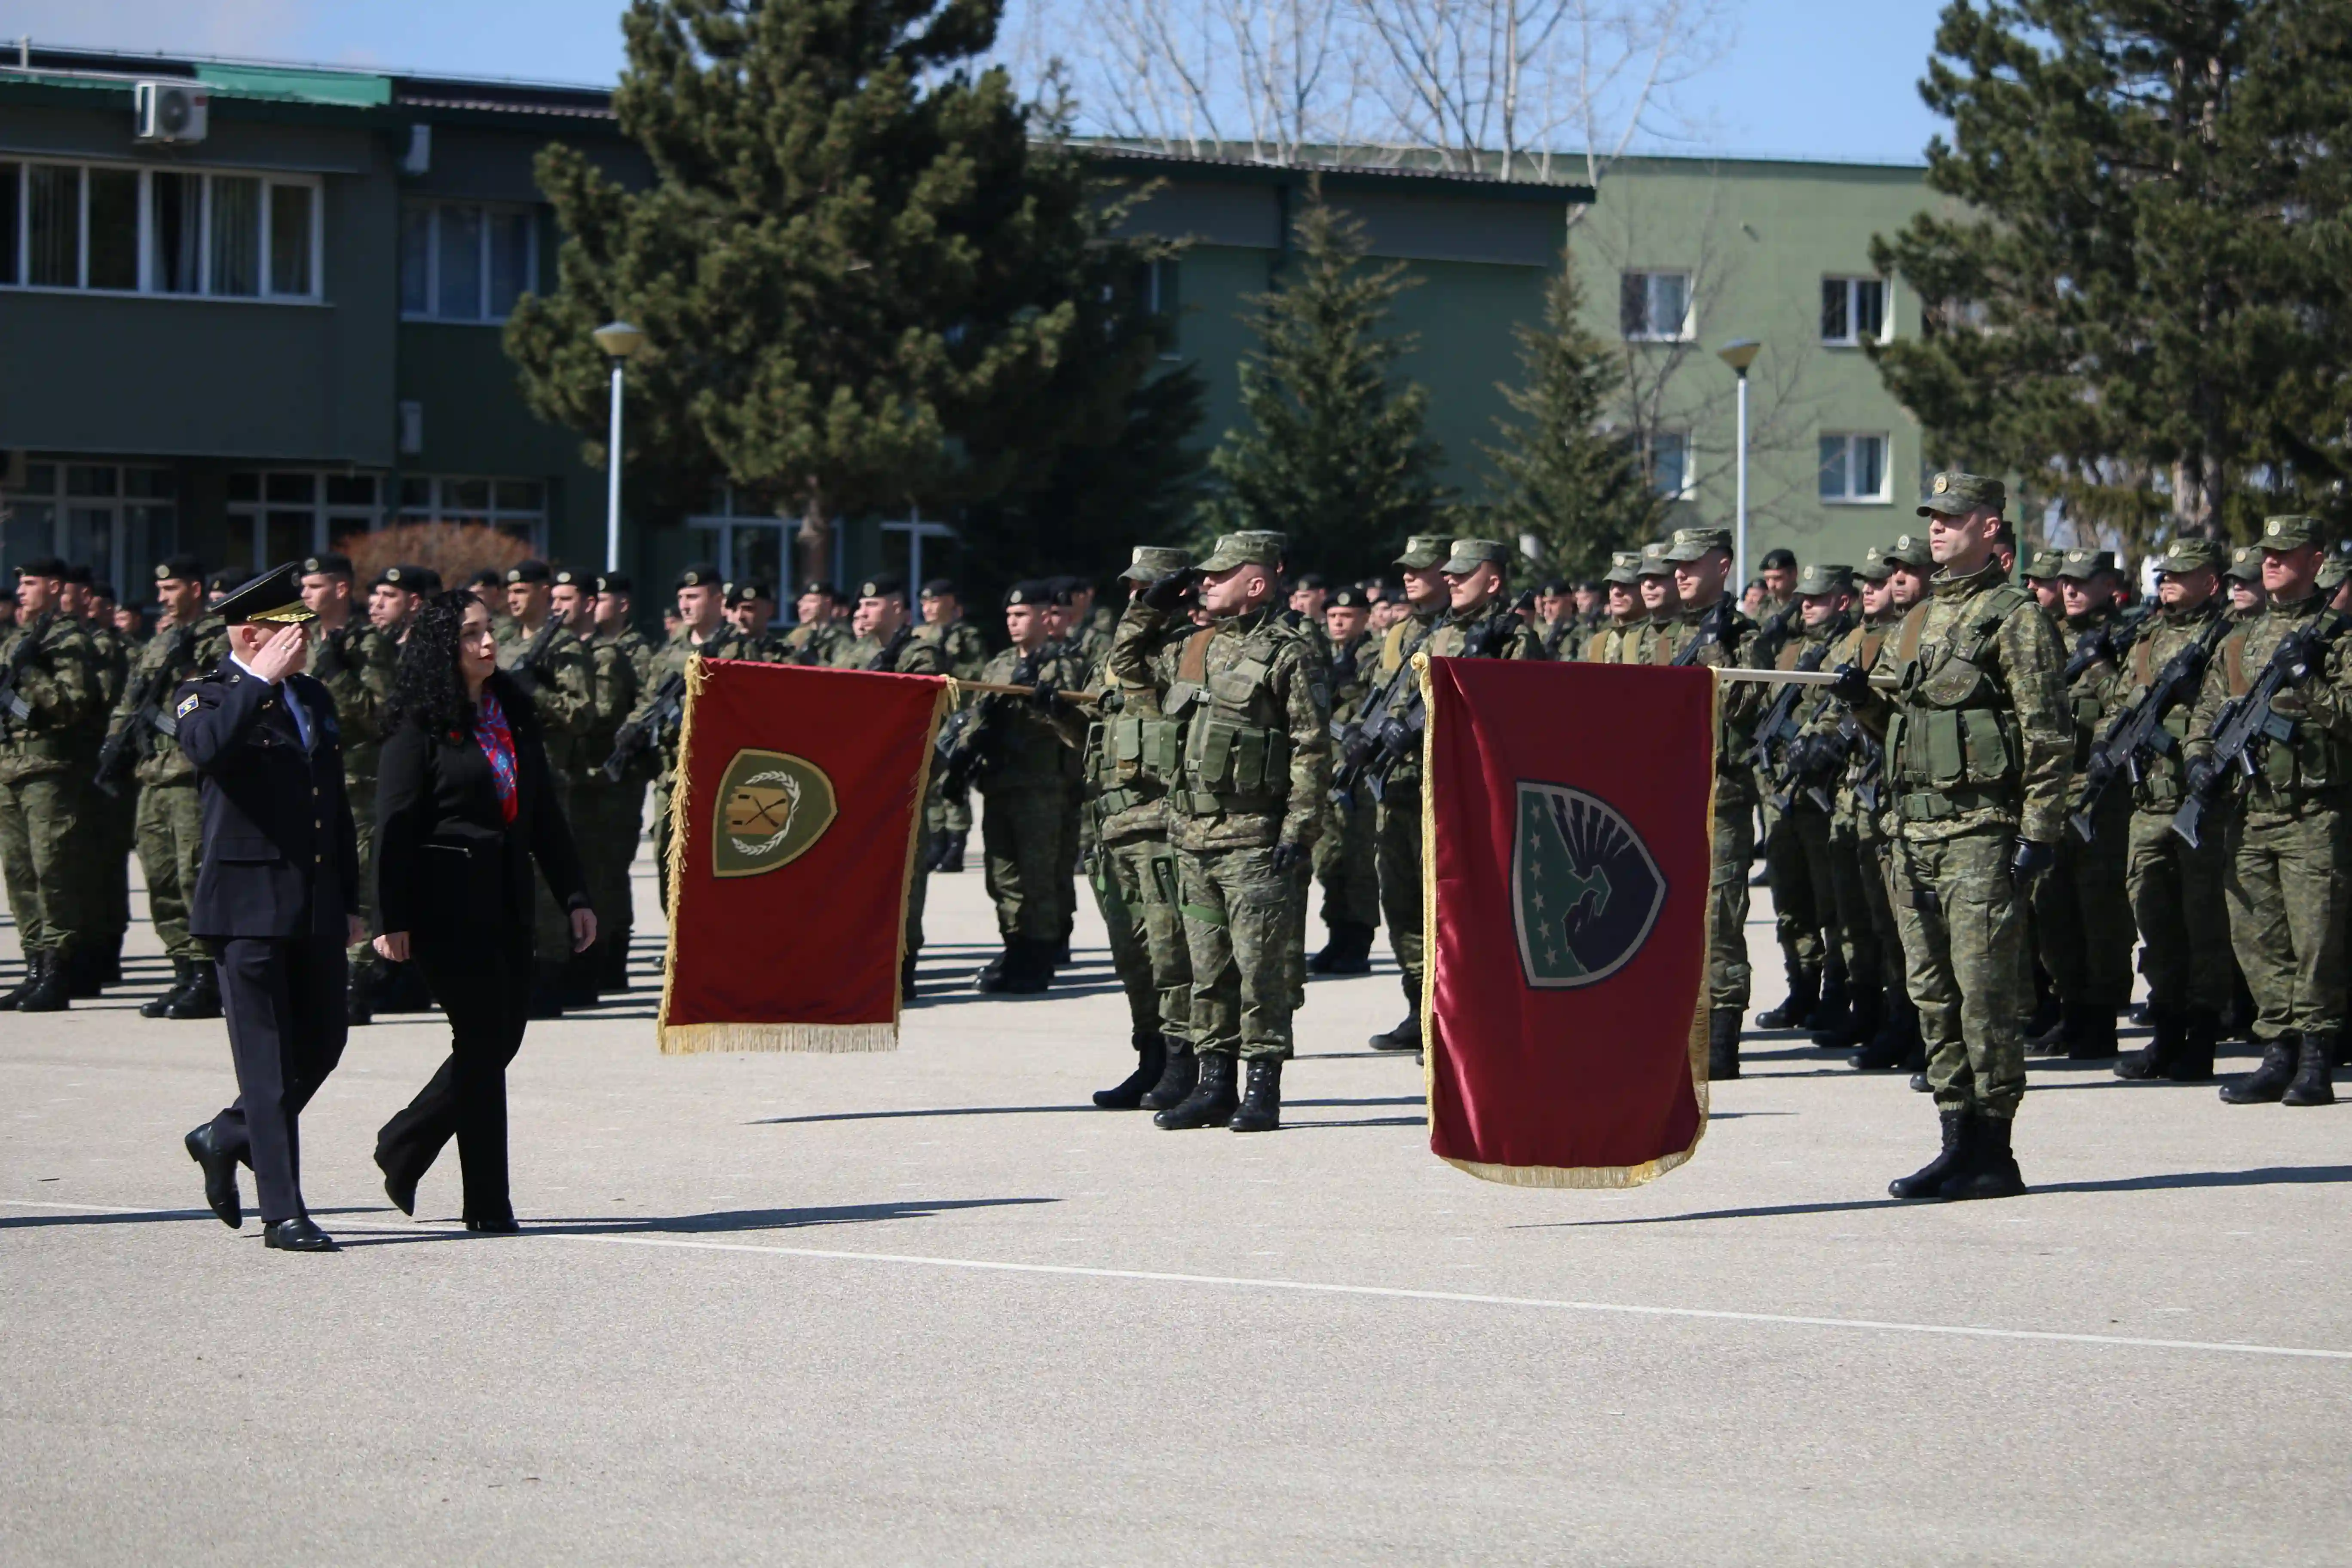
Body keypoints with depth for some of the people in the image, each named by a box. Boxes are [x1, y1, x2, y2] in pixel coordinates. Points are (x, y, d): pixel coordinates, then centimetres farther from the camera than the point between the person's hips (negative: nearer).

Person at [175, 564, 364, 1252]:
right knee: (268, 1062, -5)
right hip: (249, 905, -7)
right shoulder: (207, 697, -5)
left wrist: (350, 902, 18)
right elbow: (207, 747, -31)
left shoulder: (315, 699, 17)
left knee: (323, 1043, 11)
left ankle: (226, 1140, 33)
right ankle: (283, 1213, -2)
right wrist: (261, 680, -24)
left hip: (317, 906, 7)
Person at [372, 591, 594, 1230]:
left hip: (508, 900, 7)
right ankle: (488, 1204, 2)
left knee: (503, 1035, 8)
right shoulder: (421, 724, -7)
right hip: (449, 902, -7)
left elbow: (544, 811, 15)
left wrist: (574, 895, 10)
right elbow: (395, 823, -10)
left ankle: (403, 1147, 27)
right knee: (483, 1040, -6)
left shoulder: (515, 712, 12)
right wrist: (393, 919, -16)